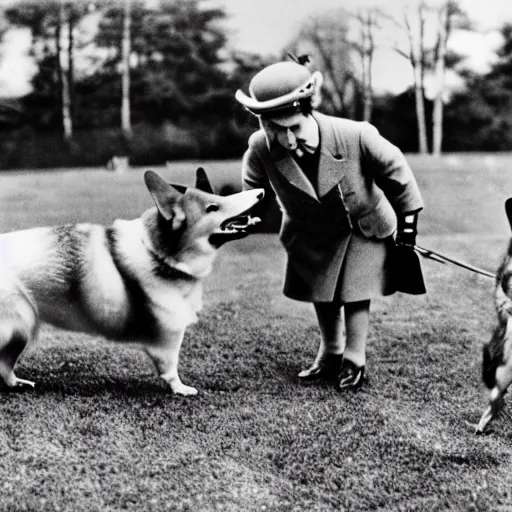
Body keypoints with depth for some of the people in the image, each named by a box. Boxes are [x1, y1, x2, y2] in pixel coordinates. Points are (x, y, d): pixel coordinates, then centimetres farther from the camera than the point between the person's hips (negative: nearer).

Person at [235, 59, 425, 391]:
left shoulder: (356, 136, -37)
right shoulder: (261, 149, -29)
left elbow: (396, 172, -18)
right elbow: (252, 192, -4)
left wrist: (408, 222, -11)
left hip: (364, 226, -3)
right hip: (313, 233, 3)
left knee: (355, 294, -2)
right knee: (322, 294, 16)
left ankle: (354, 363, 15)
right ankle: (331, 356, 36)